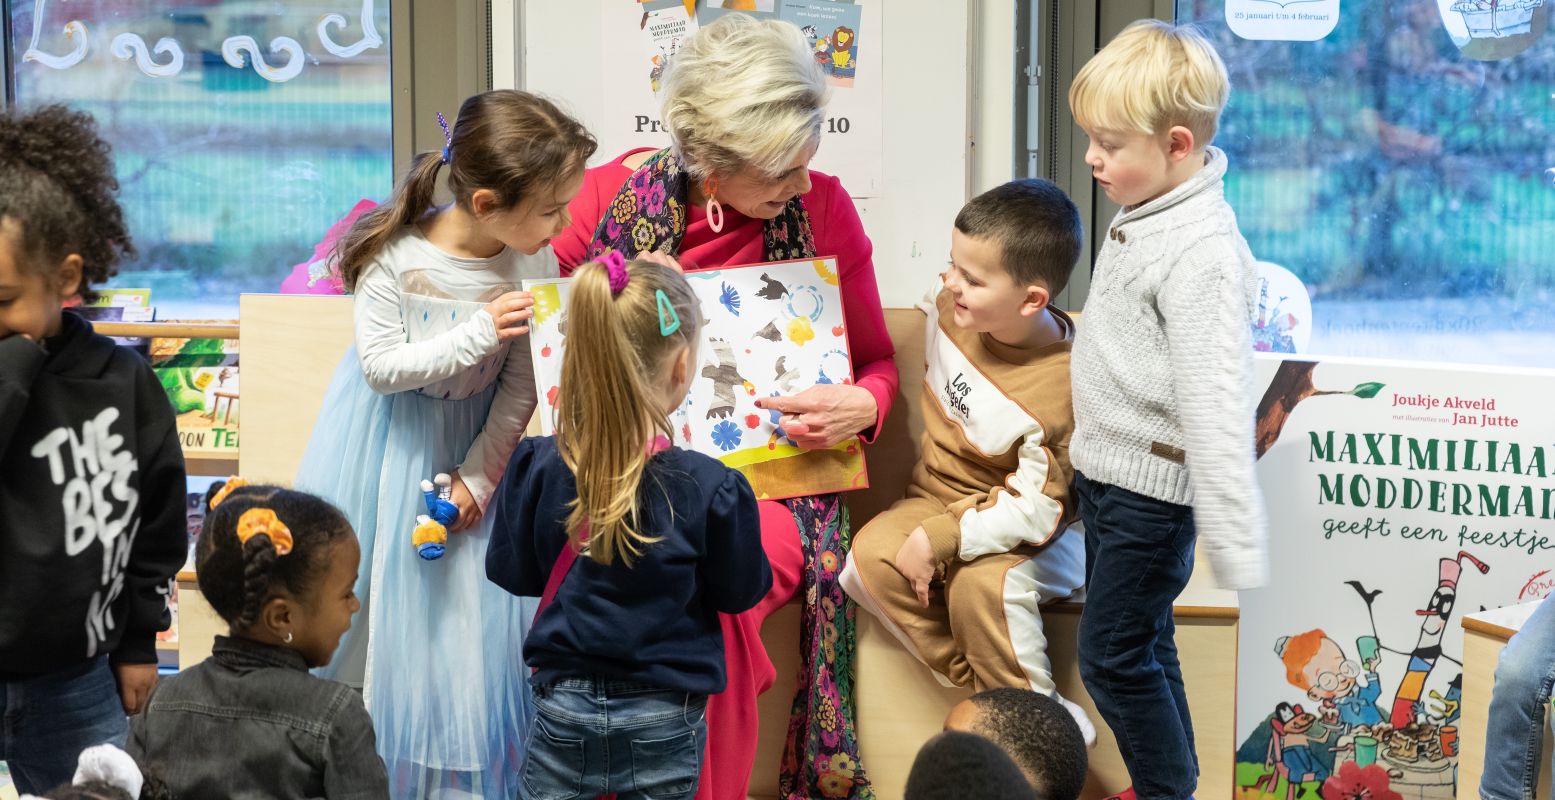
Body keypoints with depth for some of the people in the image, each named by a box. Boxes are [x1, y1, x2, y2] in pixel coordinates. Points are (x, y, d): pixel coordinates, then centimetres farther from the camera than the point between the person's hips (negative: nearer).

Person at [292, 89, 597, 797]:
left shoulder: (537, 267, -17)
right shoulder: (395, 258, -25)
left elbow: (521, 387, -9)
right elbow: (380, 365, -20)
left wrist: (478, 474, -10)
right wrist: (475, 334, -31)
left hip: (470, 436, 2)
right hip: (388, 440, -2)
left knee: (462, 609, 5)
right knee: (356, 590, 8)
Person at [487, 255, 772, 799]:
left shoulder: (536, 468, -12)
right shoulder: (711, 489, -18)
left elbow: (511, 571, 2)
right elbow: (742, 591, -3)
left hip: (565, 710, 1)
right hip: (663, 719, -1)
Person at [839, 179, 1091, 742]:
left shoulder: (1059, 389, -29)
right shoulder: (949, 306, -10)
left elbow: (1034, 509, -25)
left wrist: (938, 540, -30)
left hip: (1029, 532, -6)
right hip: (941, 497, 7)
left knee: (982, 584, -36)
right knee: (872, 557, -21)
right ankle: (979, 683, -11)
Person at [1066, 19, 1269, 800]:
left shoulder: (1202, 254, -26)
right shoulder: (1142, 214, 4)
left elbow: (1215, 409, -28)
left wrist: (1237, 549, -28)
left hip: (1151, 491, -9)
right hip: (1109, 471, 9)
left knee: (1113, 654, -1)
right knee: (1144, 648, 18)